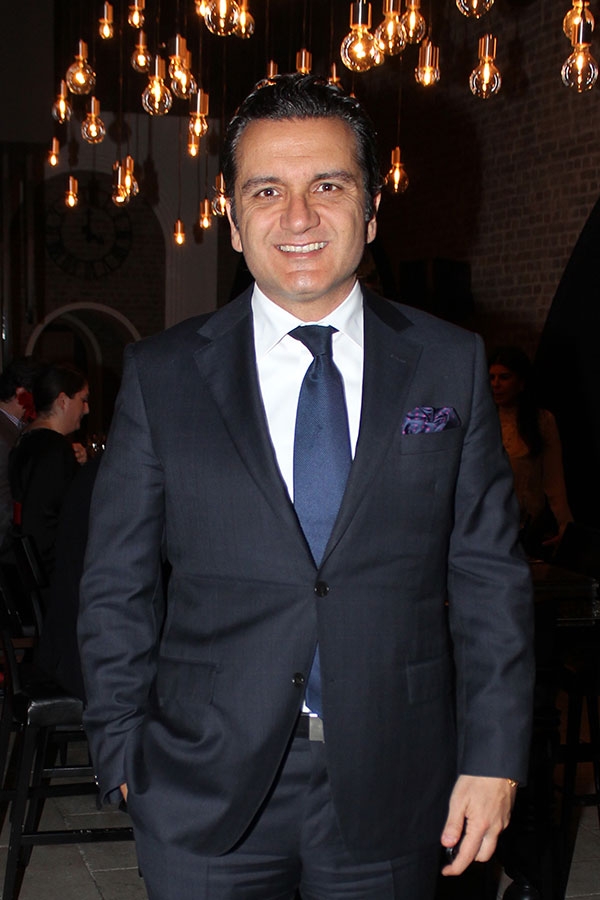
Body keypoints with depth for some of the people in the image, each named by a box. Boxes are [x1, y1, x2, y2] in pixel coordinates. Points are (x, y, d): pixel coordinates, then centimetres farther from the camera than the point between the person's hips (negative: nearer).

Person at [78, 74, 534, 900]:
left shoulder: (451, 365, 1)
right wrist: (125, 757, 0)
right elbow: (118, 585, 2)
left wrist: (494, 757, -2)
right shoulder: (161, 375, 0)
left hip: (391, 798, 1)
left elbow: (489, 573, 2)